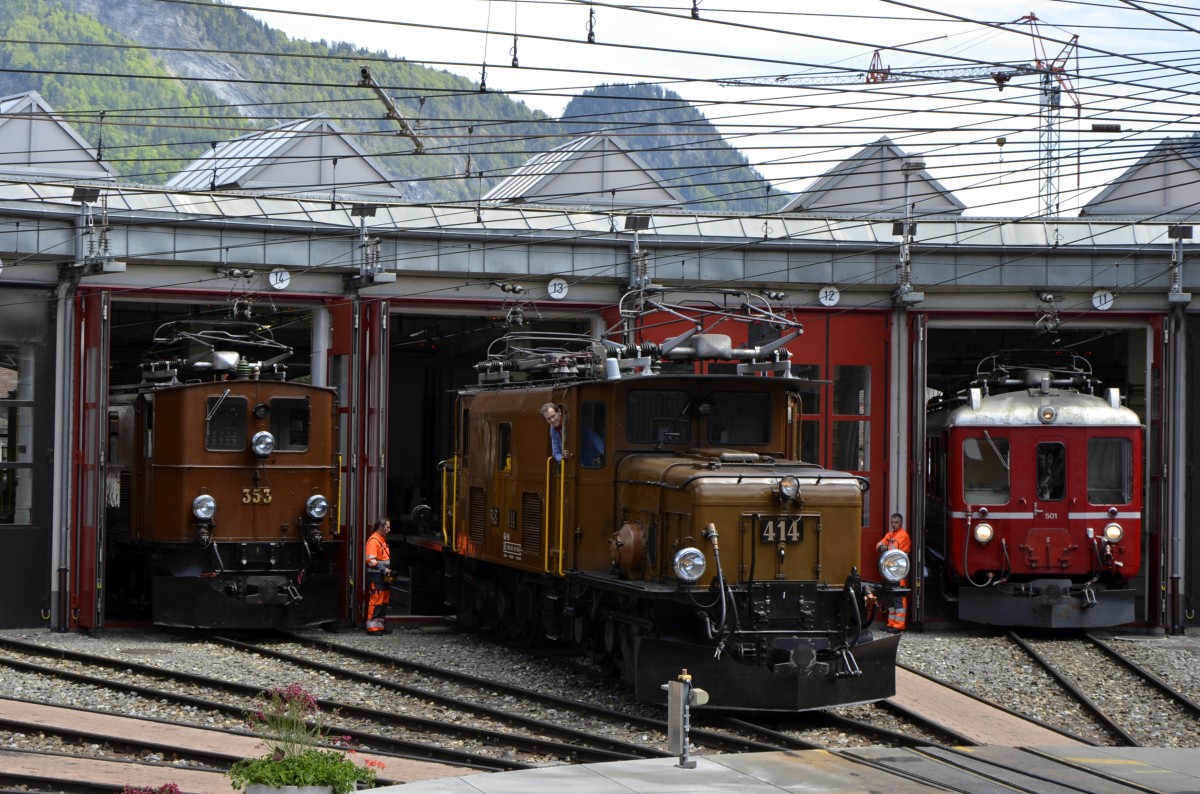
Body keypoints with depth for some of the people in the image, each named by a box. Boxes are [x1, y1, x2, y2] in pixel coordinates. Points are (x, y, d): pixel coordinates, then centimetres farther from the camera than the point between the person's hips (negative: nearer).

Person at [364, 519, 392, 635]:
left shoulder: (382, 540, 18)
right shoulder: (373, 540, -12)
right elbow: (371, 560, -20)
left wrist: (388, 571, 16)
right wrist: (383, 569, -23)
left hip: (383, 577, 10)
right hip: (375, 577, -10)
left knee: (384, 601, 12)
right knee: (376, 601, -11)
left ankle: (380, 626, 19)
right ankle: (372, 627, -10)